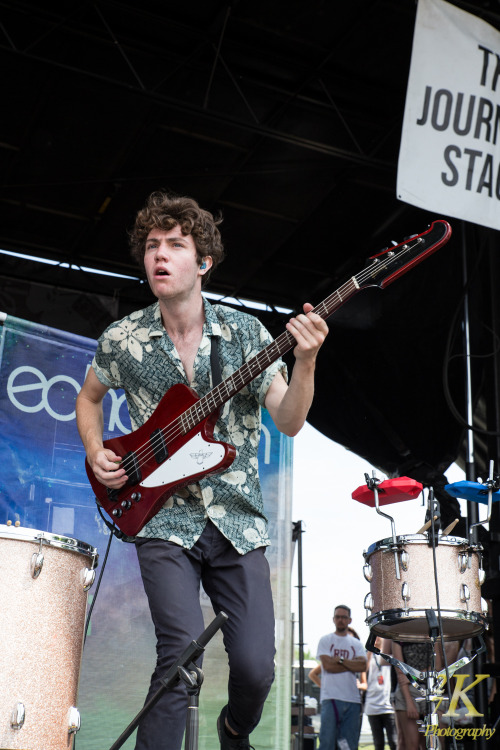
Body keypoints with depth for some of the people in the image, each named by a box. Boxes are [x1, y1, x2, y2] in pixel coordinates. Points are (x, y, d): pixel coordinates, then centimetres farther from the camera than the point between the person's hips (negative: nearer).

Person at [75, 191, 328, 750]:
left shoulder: (246, 333, -1)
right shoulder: (121, 341, 1)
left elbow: (289, 422, -7)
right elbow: (88, 398, 21)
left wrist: (305, 362, -25)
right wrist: (96, 454, 3)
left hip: (238, 521, 1)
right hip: (165, 521, -1)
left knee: (257, 667, -3)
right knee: (182, 655, -19)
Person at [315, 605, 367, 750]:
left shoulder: (356, 643, 16)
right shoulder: (325, 640, 7)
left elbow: (363, 666, 0)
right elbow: (328, 665, -8)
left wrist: (340, 660, -8)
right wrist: (352, 665, -2)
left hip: (353, 698, 4)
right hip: (331, 697, -4)